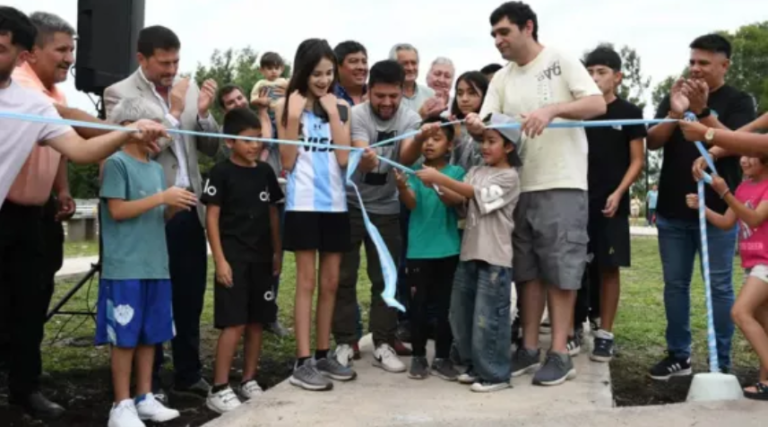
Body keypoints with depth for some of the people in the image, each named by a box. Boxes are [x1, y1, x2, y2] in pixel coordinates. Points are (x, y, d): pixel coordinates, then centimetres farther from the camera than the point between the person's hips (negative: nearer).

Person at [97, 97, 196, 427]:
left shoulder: (156, 168, 15)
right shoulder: (117, 163, -7)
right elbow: (117, 210, -14)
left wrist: (174, 207, -2)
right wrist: (163, 197, -16)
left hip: (155, 265, 7)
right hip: (125, 268, -7)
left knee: (150, 335, 11)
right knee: (124, 336, -1)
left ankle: (145, 398, 21)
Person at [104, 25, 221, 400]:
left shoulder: (188, 88, 8)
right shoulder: (120, 94, -7)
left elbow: (211, 147, 8)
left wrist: (204, 114, -9)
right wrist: (174, 112, -18)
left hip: (190, 207, 5)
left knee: (190, 296, 13)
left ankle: (188, 374, 26)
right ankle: (149, 381, 20)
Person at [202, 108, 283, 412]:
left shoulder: (265, 172, 9)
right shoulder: (221, 173, -7)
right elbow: (212, 218, -8)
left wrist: (277, 252, 13)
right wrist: (220, 259, -13)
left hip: (261, 257, 6)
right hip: (233, 257, -6)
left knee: (257, 322, 10)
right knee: (234, 324, -9)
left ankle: (249, 380, 22)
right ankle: (219, 389, -2)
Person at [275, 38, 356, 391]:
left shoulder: (341, 107, 6)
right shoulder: (287, 107, -1)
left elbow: (344, 158, -4)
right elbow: (287, 162, -7)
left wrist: (333, 114, -8)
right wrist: (294, 118, -15)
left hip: (335, 202, 4)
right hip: (303, 203, -4)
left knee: (331, 282, 9)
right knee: (307, 281, -3)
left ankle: (323, 355, 19)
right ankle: (303, 362, 0)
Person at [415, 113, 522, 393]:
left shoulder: (509, 177, -8)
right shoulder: (476, 171, 13)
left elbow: (474, 193, -19)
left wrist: (439, 177, -23)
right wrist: (437, 186, -16)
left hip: (494, 258, -8)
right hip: (469, 253, 8)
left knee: (487, 318, -5)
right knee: (462, 315, 12)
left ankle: (495, 374, 5)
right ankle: (475, 366, 25)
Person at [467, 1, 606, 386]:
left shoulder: (562, 62, -2)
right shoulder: (501, 79, 12)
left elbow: (598, 104, -11)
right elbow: (488, 128, 3)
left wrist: (551, 109, -25)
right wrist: (476, 127, -22)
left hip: (562, 184, -5)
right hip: (520, 186, 5)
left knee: (560, 270, -3)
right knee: (527, 270, 10)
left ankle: (560, 354, 2)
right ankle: (529, 348, 18)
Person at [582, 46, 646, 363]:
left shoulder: (629, 113, 1)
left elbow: (637, 160, 1)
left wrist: (618, 193, -12)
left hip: (611, 203, -2)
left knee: (608, 268, 1)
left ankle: (605, 334, 8)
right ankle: (573, 328, 15)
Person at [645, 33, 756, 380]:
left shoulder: (738, 102, 1)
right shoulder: (674, 98, 10)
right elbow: (652, 142, 0)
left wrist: (702, 110, -25)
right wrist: (676, 113, -17)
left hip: (717, 211, -3)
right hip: (672, 211, 4)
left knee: (719, 287, 0)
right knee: (675, 285, 8)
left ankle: (721, 363, 6)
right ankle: (678, 355, 17)